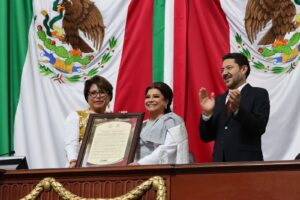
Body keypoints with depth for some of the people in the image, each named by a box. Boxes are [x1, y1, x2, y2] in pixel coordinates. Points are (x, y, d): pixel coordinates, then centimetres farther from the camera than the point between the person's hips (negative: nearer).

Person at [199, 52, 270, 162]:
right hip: (220, 164, 5)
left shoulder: (258, 94, 1)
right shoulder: (219, 100, 17)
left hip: (247, 163, -5)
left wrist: (237, 109, -26)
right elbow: (206, 137, 12)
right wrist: (207, 113, -5)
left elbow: (259, 128, -13)